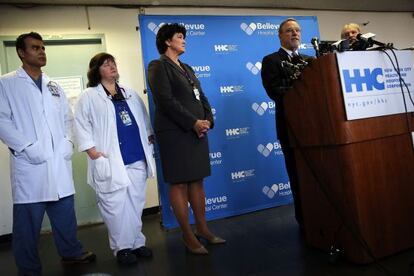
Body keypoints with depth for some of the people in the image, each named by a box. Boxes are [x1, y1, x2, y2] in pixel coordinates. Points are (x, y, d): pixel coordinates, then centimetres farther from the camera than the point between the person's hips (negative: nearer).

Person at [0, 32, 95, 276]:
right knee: (28, 219, 4)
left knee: (65, 211, 13)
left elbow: (68, 118, 15)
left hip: (59, 160, 5)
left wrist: (68, 142, -1)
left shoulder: (54, 86, 17)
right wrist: (28, 147, -15)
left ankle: (71, 252, 31)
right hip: (29, 163, -4)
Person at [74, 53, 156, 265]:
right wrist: (93, 152, -11)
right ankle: (122, 246, 15)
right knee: (116, 206, -1)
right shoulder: (89, 96, 2)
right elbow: (81, 125, -4)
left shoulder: (130, 94, 19)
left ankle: (137, 242, 24)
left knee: (136, 203, 10)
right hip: (110, 161, -4)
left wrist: (149, 138, 10)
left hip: (137, 158, 5)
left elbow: (143, 118, 21)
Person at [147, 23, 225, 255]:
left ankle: (202, 229, 19)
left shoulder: (187, 68, 21)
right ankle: (188, 236, 8)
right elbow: (166, 101, -14)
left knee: (197, 181, 10)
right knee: (179, 183, -1)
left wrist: (207, 120, -3)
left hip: (198, 131, 7)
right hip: (175, 132, -7)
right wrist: (193, 122, -15)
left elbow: (202, 97, 15)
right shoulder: (158, 66, -2)